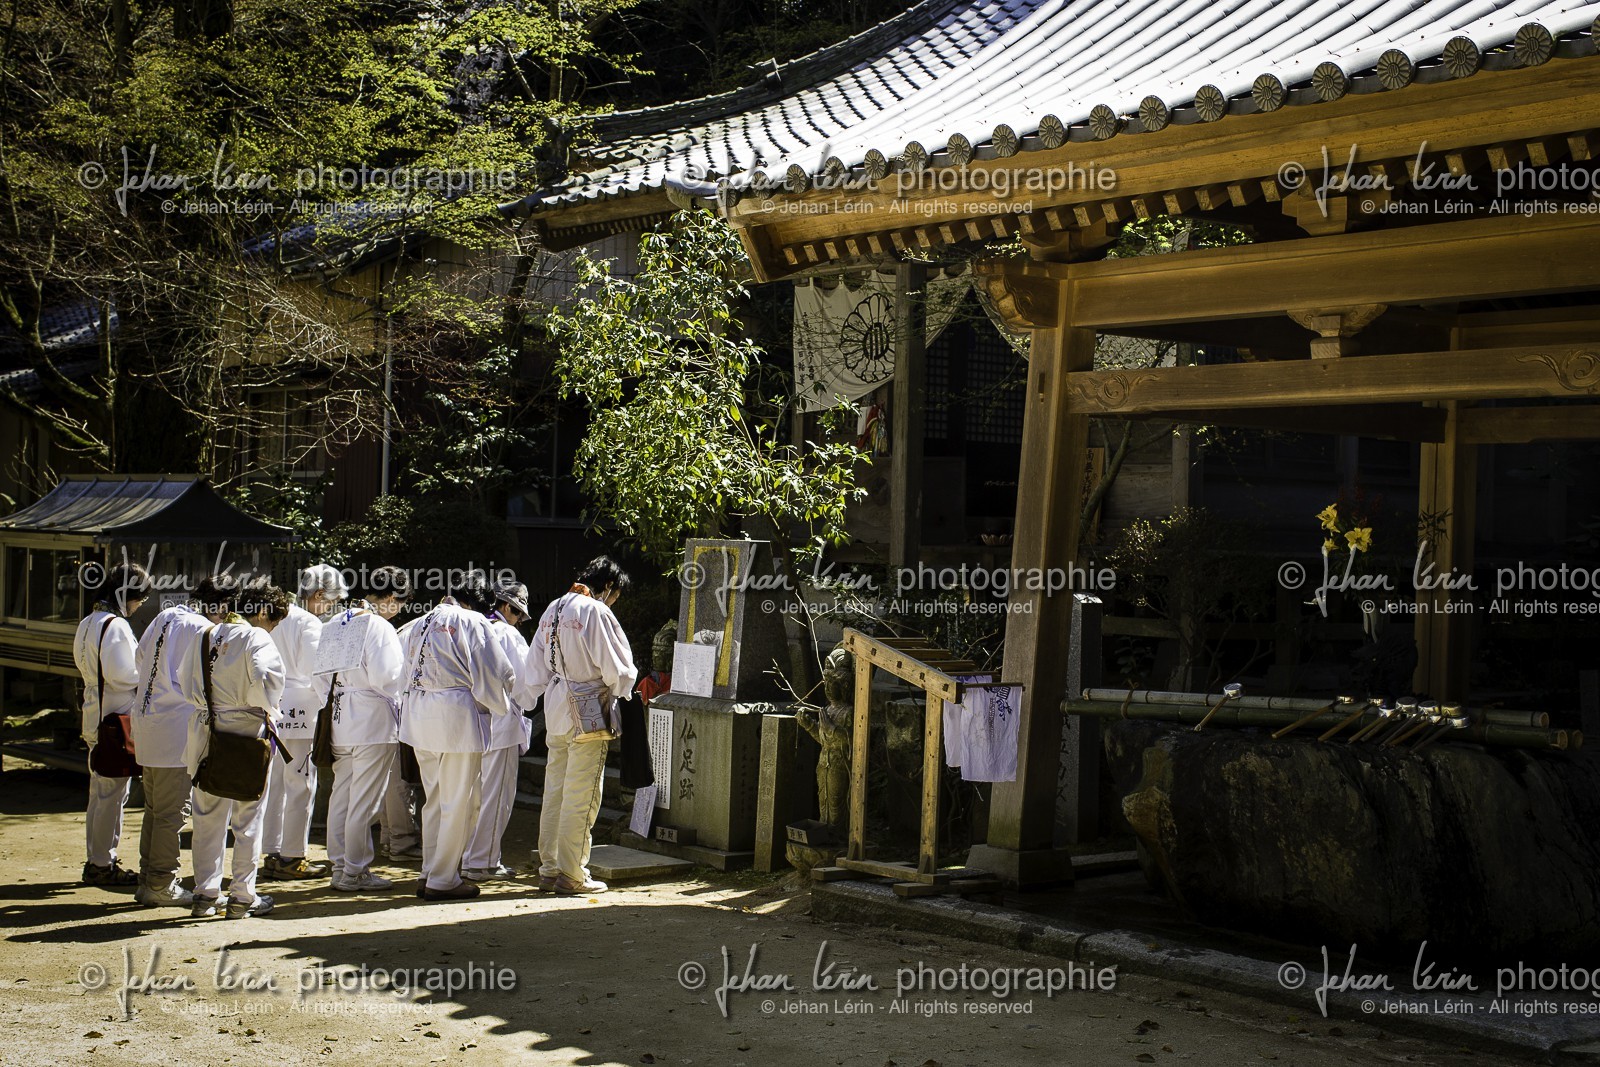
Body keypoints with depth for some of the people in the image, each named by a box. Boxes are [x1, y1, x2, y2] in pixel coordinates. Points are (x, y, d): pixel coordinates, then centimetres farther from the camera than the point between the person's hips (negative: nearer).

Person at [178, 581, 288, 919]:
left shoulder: (205, 637, 8)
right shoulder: (257, 639, -11)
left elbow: (186, 682, 11)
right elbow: (264, 680, -23)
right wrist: (268, 711, -6)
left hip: (206, 735, 5)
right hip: (247, 734, -5)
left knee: (208, 818, 12)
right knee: (247, 819, 5)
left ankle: (204, 894, 15)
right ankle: (242, 896, 9)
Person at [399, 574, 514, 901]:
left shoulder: (422, 623, 16)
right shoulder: (473, 623, -7)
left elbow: (411, 668, 15)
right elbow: (494, 675, -8)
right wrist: (501, 706, 10)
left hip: (418, 713, 8)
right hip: (456, 715, -8)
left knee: (434, 798, 17)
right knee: (459, 803, 1)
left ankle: (429, 874, 22)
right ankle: (442, 880, 4)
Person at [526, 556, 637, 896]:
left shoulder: (553, 609, 9)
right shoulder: (596, 612, -15)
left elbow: (536, 664, 16)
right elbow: (617, 667, -14)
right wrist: (616, 688, 6)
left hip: (555, 711, 8)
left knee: (554, 791, 14)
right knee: (581, 796, -1)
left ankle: (548, 869, 20)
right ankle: (572, 874, 4)